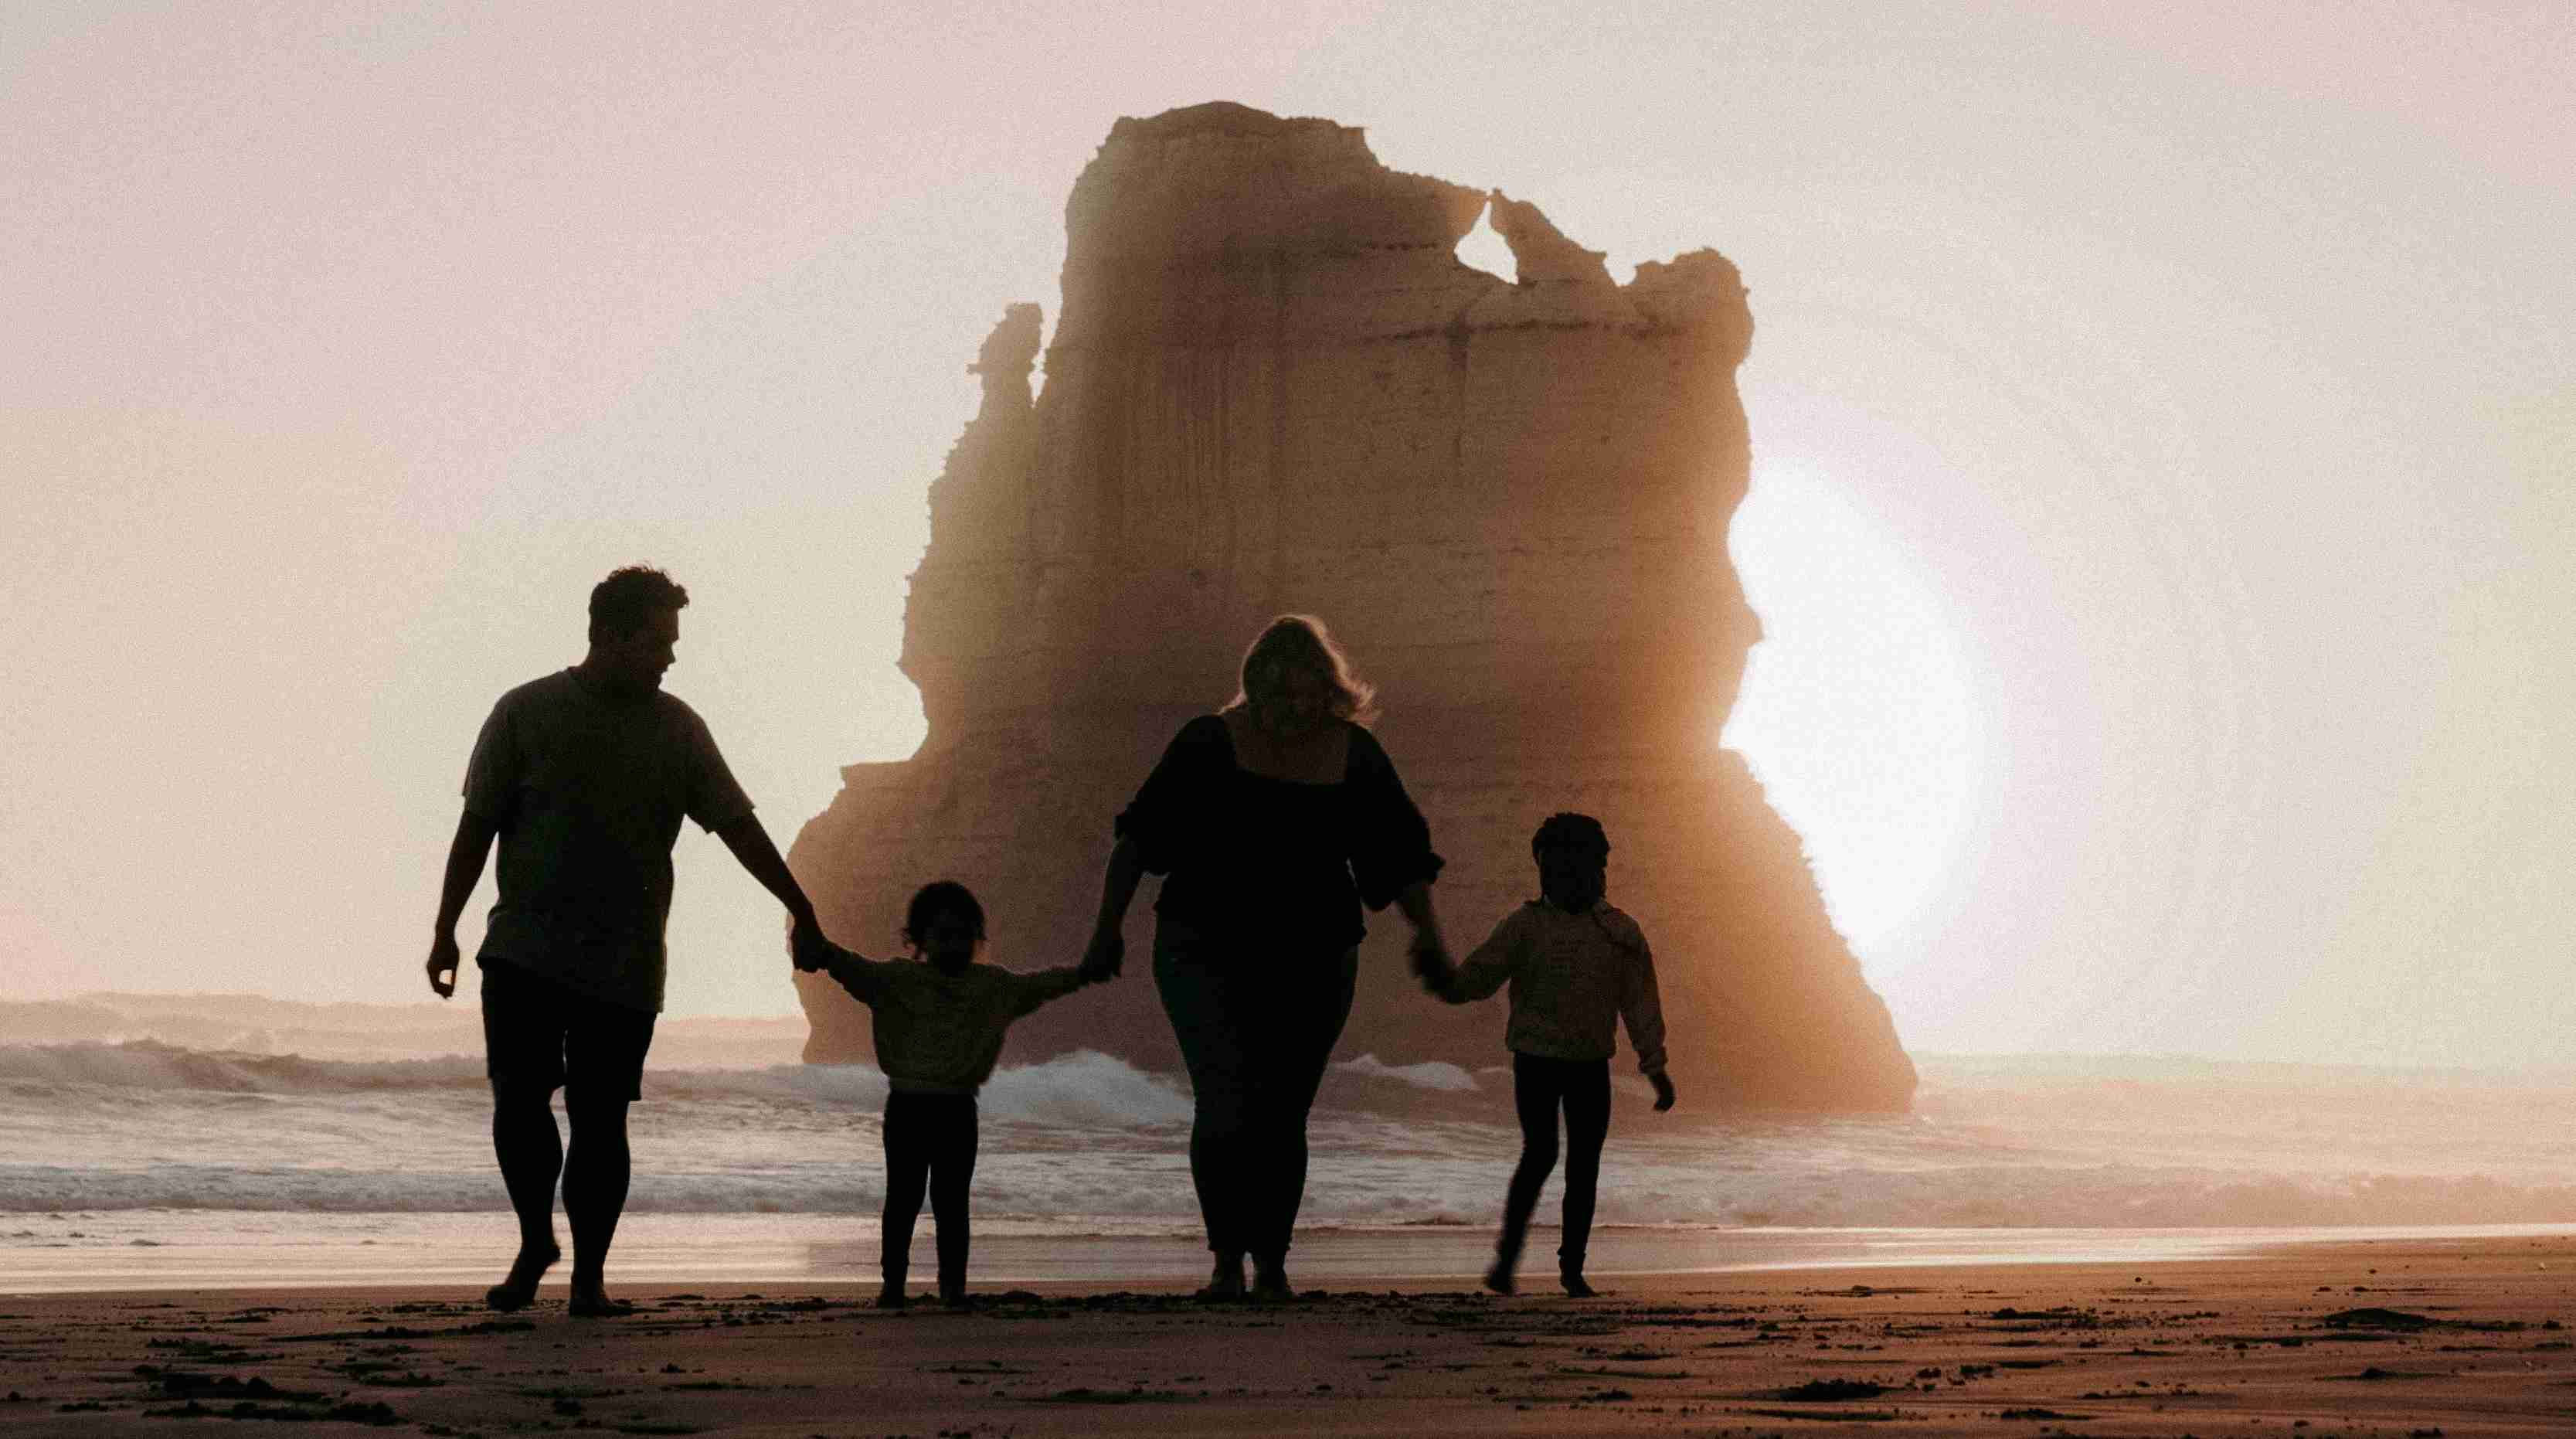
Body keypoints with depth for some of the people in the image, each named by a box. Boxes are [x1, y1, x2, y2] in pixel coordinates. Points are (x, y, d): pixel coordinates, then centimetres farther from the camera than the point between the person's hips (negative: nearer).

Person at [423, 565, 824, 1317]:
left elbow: (737, 825, 8)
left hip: (625, 967, 2)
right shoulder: (526, 712, 1)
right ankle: (534, 1241, 12)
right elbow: (477, 826, 3)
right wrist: (445, 930, 1)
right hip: (525, 950, -1)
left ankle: (589, 1276, 8)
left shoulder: (677, 728, 7)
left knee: (600, 1119, -1)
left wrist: (802, 913, 4)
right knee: (519, 1098, -11)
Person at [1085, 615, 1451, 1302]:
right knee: (1226, 1101, -17)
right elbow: (1139, 834, -2)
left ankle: (1271, 1266, 15)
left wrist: (1427, 935, -3)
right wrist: (1109, 927, -6)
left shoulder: (1355, 755, 1)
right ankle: (1227, 1260, -10)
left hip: (1311, 961, 2)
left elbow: (1403, 856, 8)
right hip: (1207, 953, -2)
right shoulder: (1210, 744, -6)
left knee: (1283, 1115, 4)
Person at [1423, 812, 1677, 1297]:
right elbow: (1481, 974, -7)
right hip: (1536, 1061, -3)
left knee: (1584, 1164, 4)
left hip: (1592, 1067, 3)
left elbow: (1640, 1003, 5)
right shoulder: (1525, 925, 0)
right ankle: (1507, 1256, -9)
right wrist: (1446, 983, -29)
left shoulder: (1621, 933, 5)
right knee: (1541, 1153, -16)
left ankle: (1572, 1266, 15)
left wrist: (1655, 1067, 0)